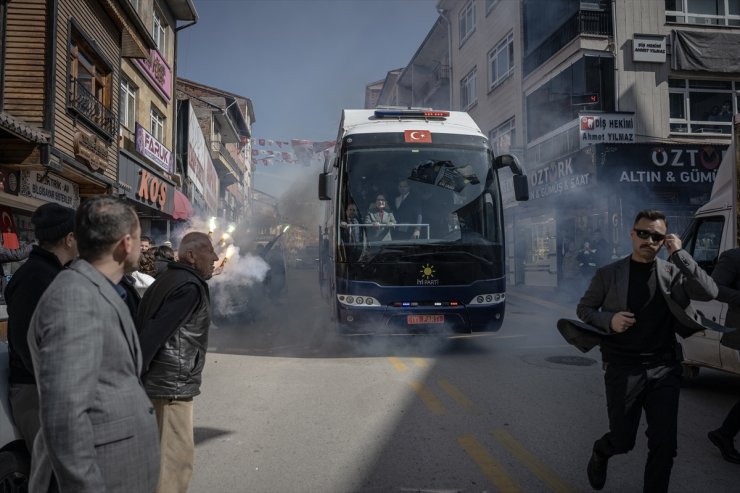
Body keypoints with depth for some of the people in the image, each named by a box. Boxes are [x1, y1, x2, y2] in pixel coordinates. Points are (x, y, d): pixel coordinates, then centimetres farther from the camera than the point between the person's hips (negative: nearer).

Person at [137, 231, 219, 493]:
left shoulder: (167, 279, 13)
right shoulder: (190, 287, -16)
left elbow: (145, 328, 13)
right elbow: (155, 333, -24)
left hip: (156, 380, 10)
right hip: (172, 384, -10)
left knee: (161, 453, 22)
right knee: (177, 458, -2)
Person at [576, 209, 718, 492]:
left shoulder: (672, 273, 4)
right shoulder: (609, 274, 0)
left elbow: (708, 293, -12)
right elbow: (584, 309, 7)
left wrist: (679, 254, -13)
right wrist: (609, 320, -13)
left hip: (664, 368, 2)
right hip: (623, 368, -1)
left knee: (664, 443, 2)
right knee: (623, 440, 8)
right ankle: (600, 453, 43)